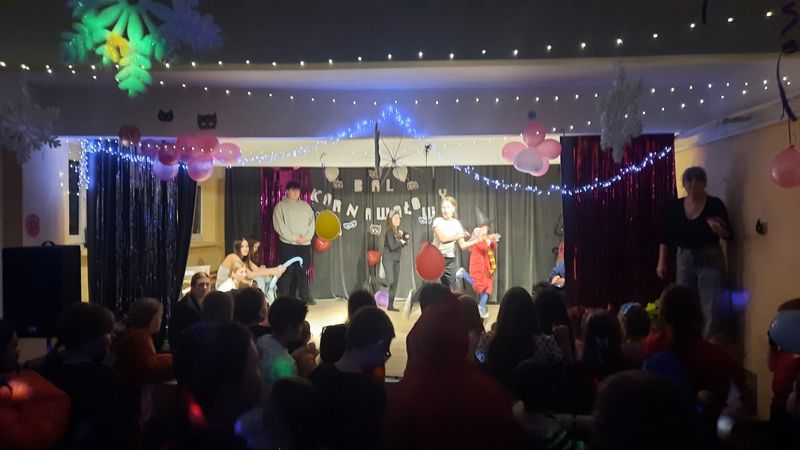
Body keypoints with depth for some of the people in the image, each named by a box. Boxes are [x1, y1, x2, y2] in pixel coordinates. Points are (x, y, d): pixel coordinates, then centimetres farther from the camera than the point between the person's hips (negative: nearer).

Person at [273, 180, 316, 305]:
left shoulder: (305, 206, 15)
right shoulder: (281, 206, 1)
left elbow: (311, 222, 10)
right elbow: (279, 225, -8)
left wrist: (307, 237, -7)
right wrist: (294, 238, -14)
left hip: (305, 244, 4)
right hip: (287, 244, -4)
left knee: (302, 271, 6)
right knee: (287, 272, -3)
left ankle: (305, 297, 11)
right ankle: (285, 299, 3)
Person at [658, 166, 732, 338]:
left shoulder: (715, 204, -6)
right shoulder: (676, 206, 2)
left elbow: (729, 235, -5)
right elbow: (666, 236, 6)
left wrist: (719, 230, -28)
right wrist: (661, 262, 2)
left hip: (710, 259, -3)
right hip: (684, 259, 4)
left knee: (709, 308, -4)